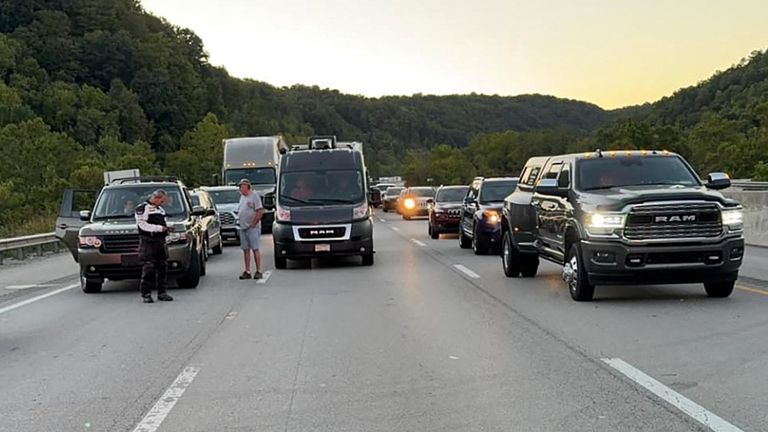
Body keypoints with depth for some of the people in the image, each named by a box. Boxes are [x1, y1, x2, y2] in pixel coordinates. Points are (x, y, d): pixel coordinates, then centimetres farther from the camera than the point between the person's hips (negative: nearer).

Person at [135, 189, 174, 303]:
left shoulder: (161, 209, 22)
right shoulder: (142, 208, -4)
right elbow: (142, 225, -14)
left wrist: (167, 228, 8)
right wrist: (159, 228, -18)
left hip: (160, 241, 8)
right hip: (147, 242, -7)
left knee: (163, 267, 6)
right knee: (148, 268, -10)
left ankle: (162, 292, 13)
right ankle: (146, 294, -6)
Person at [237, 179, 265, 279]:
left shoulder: (254, 195, -8)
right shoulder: (242, 197, 16)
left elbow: (260, 211, -14)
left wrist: (253, 223, -15)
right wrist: (242, 222, 11)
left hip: (252, 228, -8)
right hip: (243, 228, 8)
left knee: (255, 249, -6)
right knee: (245, 249, 7)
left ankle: (258, 271, -2)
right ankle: (247, 271, 11)